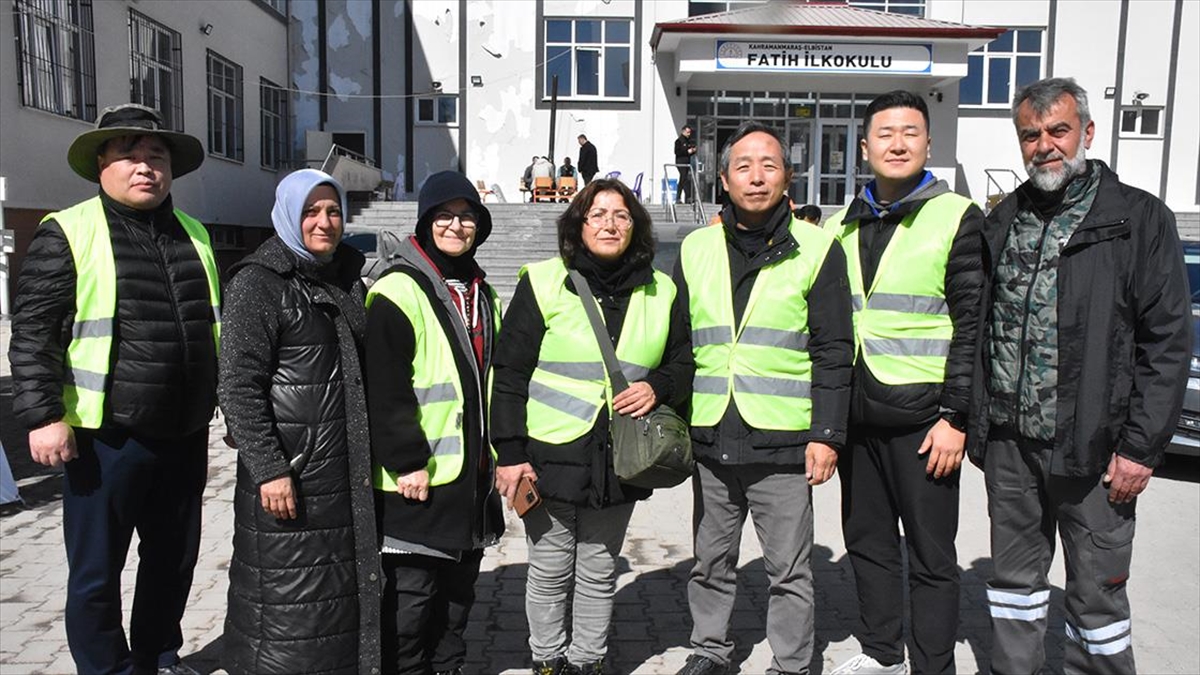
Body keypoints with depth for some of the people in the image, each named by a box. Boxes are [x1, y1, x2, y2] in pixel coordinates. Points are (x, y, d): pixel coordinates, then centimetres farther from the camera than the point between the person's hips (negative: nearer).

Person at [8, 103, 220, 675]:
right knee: (96, 572, 7)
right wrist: (43, 416, -15)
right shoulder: (68, 233, -6)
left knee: (174, 558, 18)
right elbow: (32, 334, -8)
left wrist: (221, 406, 19)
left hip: (185, 435, 6)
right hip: (106, 437, -5)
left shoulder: (193, 235, 11)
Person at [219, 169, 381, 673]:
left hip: (345, 472, 7)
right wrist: (269, 468, -19)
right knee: (284, 598, 1)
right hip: (288, 472, -7)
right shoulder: (258, 283, -8)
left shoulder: (348, 283, 14)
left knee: (340, 591, 16)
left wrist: (367, 455, 17)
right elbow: (239, 386, -15)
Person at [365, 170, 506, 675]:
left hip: (473, 474, 8)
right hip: (419, 478, -8)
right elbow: (385, 390, -16)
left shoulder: (481, 293, 15)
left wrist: (496, 450, 19)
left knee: (458, 590, 18)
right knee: (411, 593, 1)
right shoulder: (398, 292, -11)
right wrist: (406, 462, -18)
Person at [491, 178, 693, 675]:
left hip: (619, 460, 3)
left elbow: (683, 362, 15)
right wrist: (510, 452, -10)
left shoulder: (660, 293, 5)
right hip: (551, 456, -2)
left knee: (599, 572, 16)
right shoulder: (543, 282, -4)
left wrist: (658, 386, -8)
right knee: (550, 571, 10)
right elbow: (509, 373, -5)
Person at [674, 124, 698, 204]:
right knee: (686, 180, -16)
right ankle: (689, 197, -19)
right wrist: (687, 151, -17)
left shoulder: (689, 141, 19)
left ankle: (678, 199, 13)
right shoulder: (679, 141, -4)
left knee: (682, 181, 9)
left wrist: (693, 151, 3)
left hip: (687, 163, 8)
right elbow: (677, 152, -13)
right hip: (680, 163, -8)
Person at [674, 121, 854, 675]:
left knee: (789, 570, 7)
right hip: (709, 440, 4)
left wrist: (827, 434, -7)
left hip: (783, 442, -3)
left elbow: (833, 353, -2)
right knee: (711, 561, 17)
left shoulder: (817, 249, -1)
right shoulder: (695, 249, 9)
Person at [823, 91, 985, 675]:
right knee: (867, 541, 16)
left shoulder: (956, 218, -4)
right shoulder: (841, 227, 11)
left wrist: (954, 416, -12)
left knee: (930, 555, 5)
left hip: (921, 417, -5)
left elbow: (972, 326, -8)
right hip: (854, 413, 5)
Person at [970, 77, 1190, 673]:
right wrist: (974, 423, 7)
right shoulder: (1001, 222, 10)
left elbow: (1168, 341, -6)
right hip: (1008, 443, 4)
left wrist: (1142, 447, -11)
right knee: (1015, 577, 16)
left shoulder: (1139, 219, -3)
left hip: (1093, 448, -4)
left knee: (1097, 593, 6)